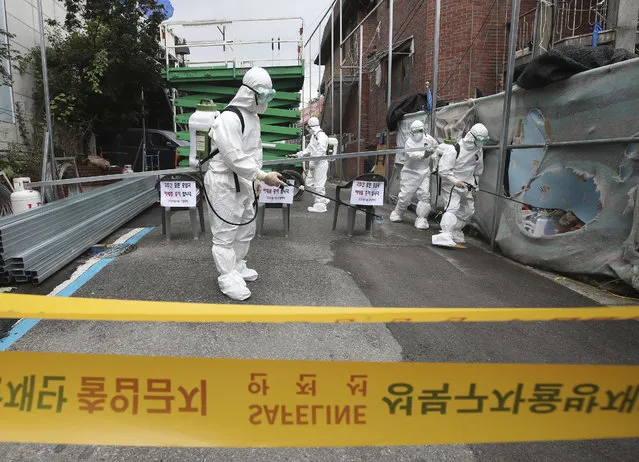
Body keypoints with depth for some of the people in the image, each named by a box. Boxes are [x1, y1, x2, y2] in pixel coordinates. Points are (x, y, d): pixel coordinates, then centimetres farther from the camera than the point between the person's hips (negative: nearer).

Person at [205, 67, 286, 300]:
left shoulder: (253, 116, 10)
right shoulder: (229, 118, -21)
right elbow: (235, 158, -27)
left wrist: (255, 180, 18)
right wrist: (263, 176, -27)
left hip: (244, 183, 10)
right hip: (225, 184, -10)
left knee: (246, 229, 19)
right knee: (225, 233, 0)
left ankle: (237, 266, 37)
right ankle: (228, 278, 11)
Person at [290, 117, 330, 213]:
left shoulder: (321, 135, -13)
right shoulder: (314, 136, 18)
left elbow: (321, 151, -21)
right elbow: (308, 150, 22)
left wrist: (313, 162, -23)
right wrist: (298, 155, 15)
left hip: (320, 164, -10)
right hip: (314, 165, 10)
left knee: (319, 185, -6)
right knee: (309, 183, 12)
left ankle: (320, 205, 2)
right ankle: (323, 199, 21)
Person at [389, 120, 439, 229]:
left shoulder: (428, 139, 1)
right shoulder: (409, 142, -12)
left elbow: (436, 148, 21)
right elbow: (413, 155, -32)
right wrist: (424, 155, -50)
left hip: (425, 172, 3)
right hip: (411, 172, -3)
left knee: (424, 195, -7)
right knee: (405, 194, -1)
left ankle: (421, 218, 1)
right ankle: (398, 213, 24)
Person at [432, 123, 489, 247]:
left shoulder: (479, 151, 2)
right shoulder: (454, 150, -21)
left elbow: (478, 170, 16)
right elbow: (443, 170, -22)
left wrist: (475, 183, 13)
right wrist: (455, 181, -28)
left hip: (466, 185, 8)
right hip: (451, 184, -8)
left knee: (468, 210, 14)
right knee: (453, 207, -25)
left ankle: (455, 233, 32)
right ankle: (445, 235, -32)